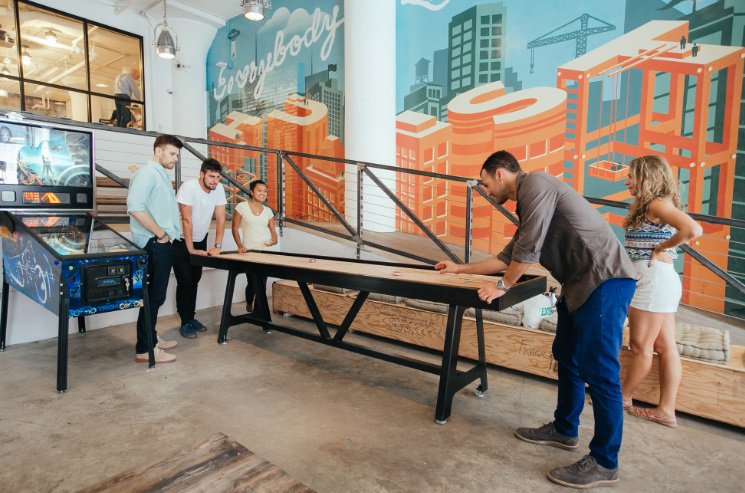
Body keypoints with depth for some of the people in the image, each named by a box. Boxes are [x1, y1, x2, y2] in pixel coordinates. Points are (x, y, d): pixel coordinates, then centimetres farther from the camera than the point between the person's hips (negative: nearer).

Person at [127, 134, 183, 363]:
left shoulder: (162, 176, 19)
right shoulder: (147, 173, -11)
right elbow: (135, 207, -24)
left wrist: (167, 235, 11)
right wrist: (160, 234, -17)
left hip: (163, 244, 10)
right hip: (154, 244, -10)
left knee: (156, 294, 16)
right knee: (154, 295, -5)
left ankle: (151, 339, 28)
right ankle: (144, 349, 3)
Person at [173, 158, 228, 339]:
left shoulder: (219, 189, -10)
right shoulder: (188, 187, -25)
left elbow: (221, 218, -8)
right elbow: (187, 220, -26)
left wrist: (217, 246, -14)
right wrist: (190, 249, -25)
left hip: (200, 240, 5)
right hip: (181, 241, -5)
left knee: (195, 280, 12)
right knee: (185, 281, -5)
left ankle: (191, 317, 24)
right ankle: (186, 322, 6)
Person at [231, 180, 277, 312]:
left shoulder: (268, 211, 8)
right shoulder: (242, 207, -2)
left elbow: (272, 229, 11)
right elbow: (235, 228, 0)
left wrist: (274, 239, -11)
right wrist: (240, 246, -12)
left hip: (265, 251, 3)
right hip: (248, 251, -3)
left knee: (262, 283, 1)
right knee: (252, 281, -4)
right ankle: (249, 305, 27)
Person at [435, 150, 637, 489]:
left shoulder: (535, 184, -11)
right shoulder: (528, 201, 19)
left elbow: (528, 249, -17)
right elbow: (510, 255, 24)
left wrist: (502, 287, -3)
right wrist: (461, 269, 30)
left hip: (605, 281, -10)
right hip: (582, 283, 10)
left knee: (599, 370, -4)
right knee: (567, 356, 17)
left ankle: (604, 463, 11)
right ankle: (564, 430, 33)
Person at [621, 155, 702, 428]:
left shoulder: (657, 203, -11)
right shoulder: (652, 206, 17)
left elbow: (692, 230, -26)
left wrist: (661, 249, -14)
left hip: (654, 279, -10)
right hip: (658, 280, 10)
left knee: (640, 346, 3)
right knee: (666, 347, 11)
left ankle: (622, 398, 16)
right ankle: (666, 410, 18)